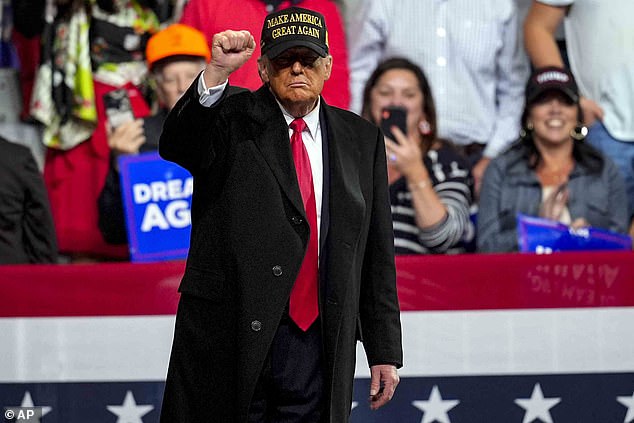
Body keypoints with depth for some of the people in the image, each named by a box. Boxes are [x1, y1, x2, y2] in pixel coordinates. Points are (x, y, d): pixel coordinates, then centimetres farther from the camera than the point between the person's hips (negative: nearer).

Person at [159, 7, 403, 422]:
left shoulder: (361, 139, 12)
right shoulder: (233, 119, 4)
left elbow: (377, 255, 12)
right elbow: (176, 146, -18)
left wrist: (384, 352, 9)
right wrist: (216, 72, -32)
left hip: (317, 345, 3)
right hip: (227, 341, -2)